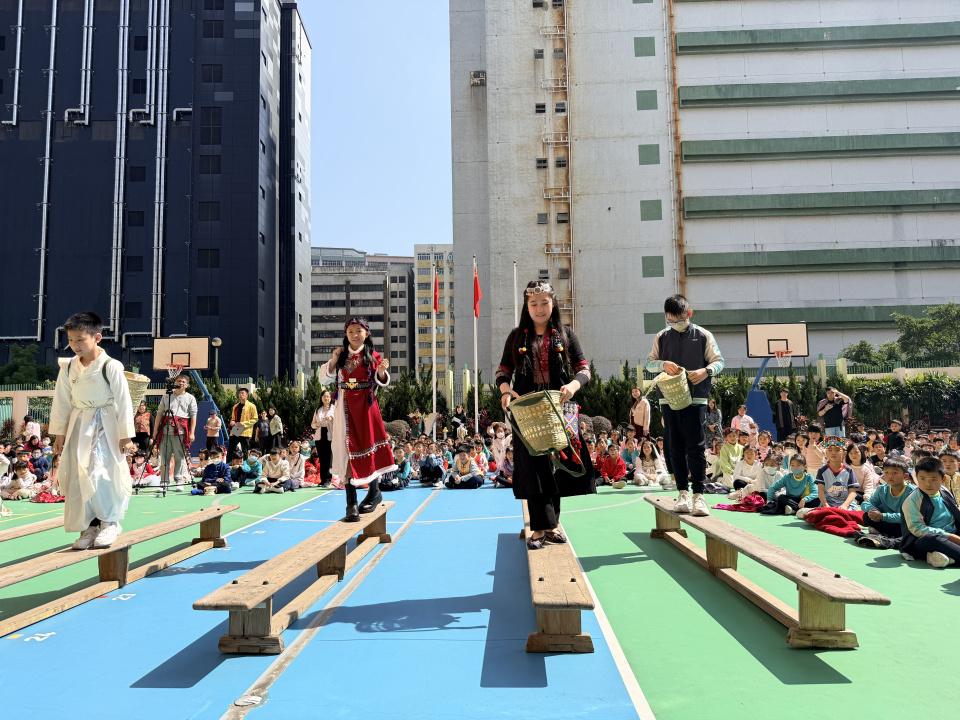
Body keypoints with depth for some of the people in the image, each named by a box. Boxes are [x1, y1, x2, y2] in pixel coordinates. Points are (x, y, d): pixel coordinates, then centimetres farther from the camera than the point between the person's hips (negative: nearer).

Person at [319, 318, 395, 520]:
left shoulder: (372, 356, 1)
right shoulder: (342, 355, 9)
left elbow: (382, 382, 0)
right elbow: (325, 374, 11)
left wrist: (381, 371, -20)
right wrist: (334, 360, -3)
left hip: (365, 405, -2)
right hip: (345, 406, 2)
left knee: (368, 445, 0)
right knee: (347, 448, -1)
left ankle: (374, 491, 21)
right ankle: (351, 503, 2)